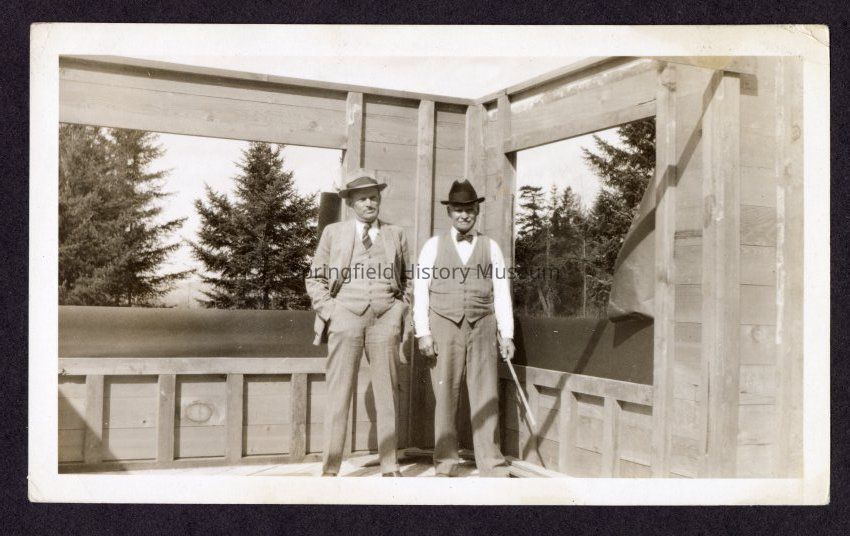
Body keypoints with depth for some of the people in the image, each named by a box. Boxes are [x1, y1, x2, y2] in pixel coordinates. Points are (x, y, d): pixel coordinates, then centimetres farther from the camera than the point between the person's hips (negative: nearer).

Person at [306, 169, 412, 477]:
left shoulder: (396, 235, 15)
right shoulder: (333, 233, 11)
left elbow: (407, 280, 21)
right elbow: (314, 279, 12)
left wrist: (400, 310, 6)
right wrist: (329, 310, -1)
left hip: (385, 319, 2)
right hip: (345, 317, -1)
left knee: (387, 394, 3)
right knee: (339, 394, -3)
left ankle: (390, 467, 11)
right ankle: (330, 469, 3)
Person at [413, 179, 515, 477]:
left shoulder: (491, 248, 10)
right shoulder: (434, 245, 6)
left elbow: (502, 292, 7)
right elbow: (420, 290, 2)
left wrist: (506, 335, 1)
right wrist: (422, 333, -6)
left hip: (481, 329, 1)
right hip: (444, 327, -1)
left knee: (486, 397, 0)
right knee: (445, 396, 2)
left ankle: (492, 465, 6)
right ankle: (445, 463, 11)